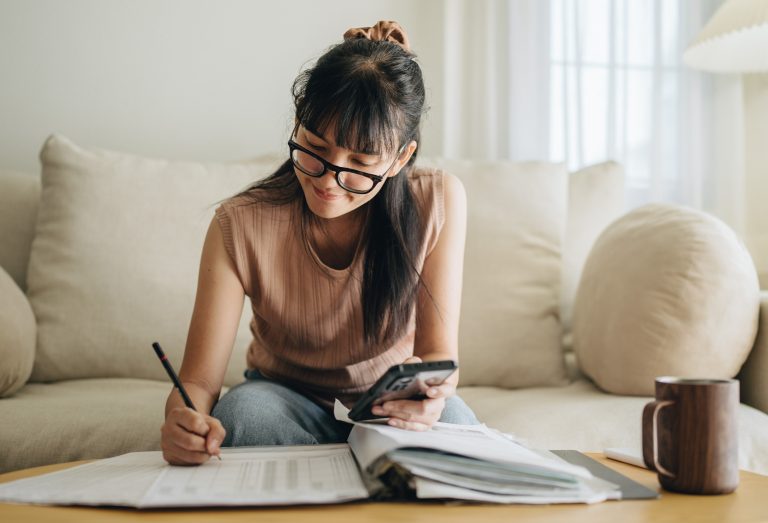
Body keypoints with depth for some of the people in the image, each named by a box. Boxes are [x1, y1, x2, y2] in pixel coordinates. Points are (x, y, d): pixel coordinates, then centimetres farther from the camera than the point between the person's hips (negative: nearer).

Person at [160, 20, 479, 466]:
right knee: (245, 408, -34)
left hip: (393, 410, 0)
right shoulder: (240, 227, -21)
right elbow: (199, 381, -21)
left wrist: (429, 392, -39)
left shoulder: (439, 202, -18)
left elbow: (440, 352, -14)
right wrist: (185, 419, -46)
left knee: (450, 417, -33)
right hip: (287, 402, 0)